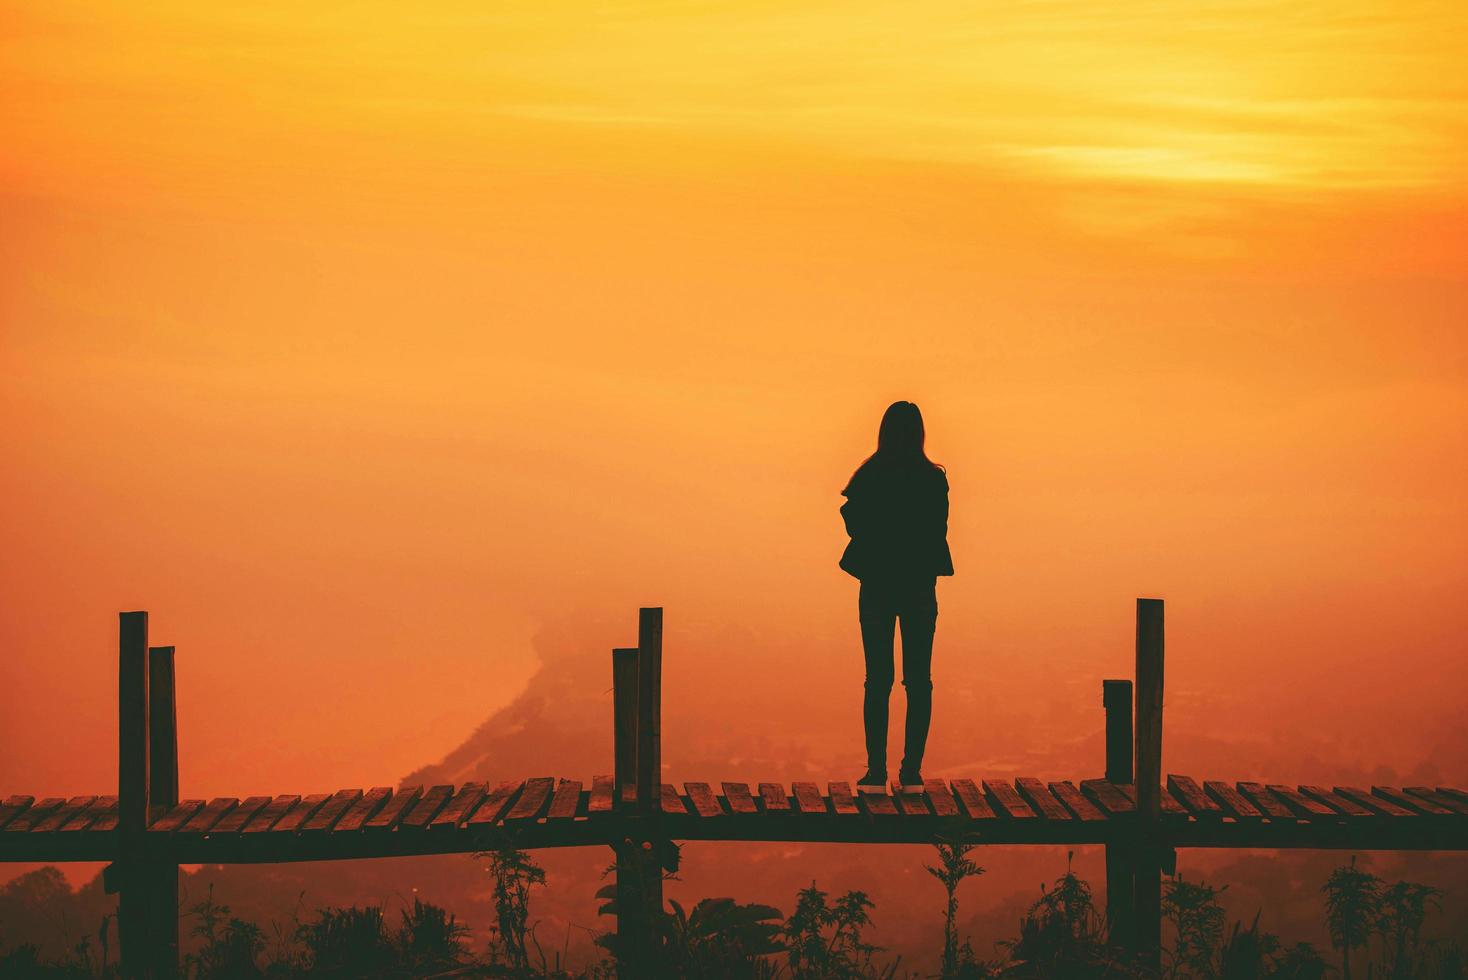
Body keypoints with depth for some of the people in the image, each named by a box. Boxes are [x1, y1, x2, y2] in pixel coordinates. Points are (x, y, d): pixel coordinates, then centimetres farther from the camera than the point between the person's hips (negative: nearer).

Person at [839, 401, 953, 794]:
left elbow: (854, 523, -2)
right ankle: (912, 772, 2)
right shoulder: (934, 479, -5)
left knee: (877, 681, 3)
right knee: (918, 680, 5)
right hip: (920, 587, 0)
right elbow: (938, 530, 0)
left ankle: (876, 771, -1)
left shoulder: (868, 478, -6)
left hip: (877, 587, 0)